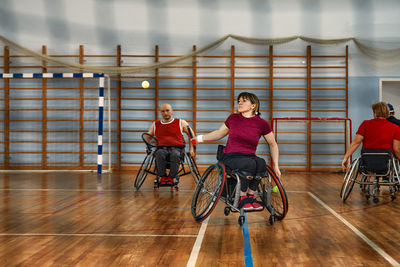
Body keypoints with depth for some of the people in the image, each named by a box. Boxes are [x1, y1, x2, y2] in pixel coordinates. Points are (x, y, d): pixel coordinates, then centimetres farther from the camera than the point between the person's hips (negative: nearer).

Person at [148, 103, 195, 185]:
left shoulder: (181, 123, 14)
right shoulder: (155, 125, 19)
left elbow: (191, 135, 19)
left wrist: (191, 149, 10)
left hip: (177, 148, -1)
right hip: (162, 148, 1)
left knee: (175, 155, -39)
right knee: (159, 154, -37)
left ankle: (171, 178, -21)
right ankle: (162, 177, -19)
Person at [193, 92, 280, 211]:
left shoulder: (262, 123, 1)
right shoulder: (233, 118, 4)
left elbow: (272, 144, 12)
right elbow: (219, 133, 20)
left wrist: (276, 165, 7)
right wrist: (200, 138, 14)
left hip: (249, 156, 1)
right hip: (230, 157, -1)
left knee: (261, 163, -34)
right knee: (249, 164, -34)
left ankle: (250, 195, -13)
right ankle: (242, 197, -13)